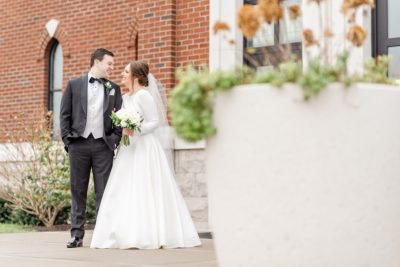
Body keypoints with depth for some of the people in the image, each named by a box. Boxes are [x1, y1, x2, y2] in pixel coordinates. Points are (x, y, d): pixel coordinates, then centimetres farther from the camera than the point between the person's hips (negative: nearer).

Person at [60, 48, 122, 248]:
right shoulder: (74, 85, 7)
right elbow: (65, 115, 5)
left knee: (103, 192, -1)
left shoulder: (114, 89, 13)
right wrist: (67, 139, -3)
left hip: (103, 145, 1)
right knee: (78, 191, 3)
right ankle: (77, 234, 8)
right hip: (79, 144, -1)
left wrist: (115, 139, -2)